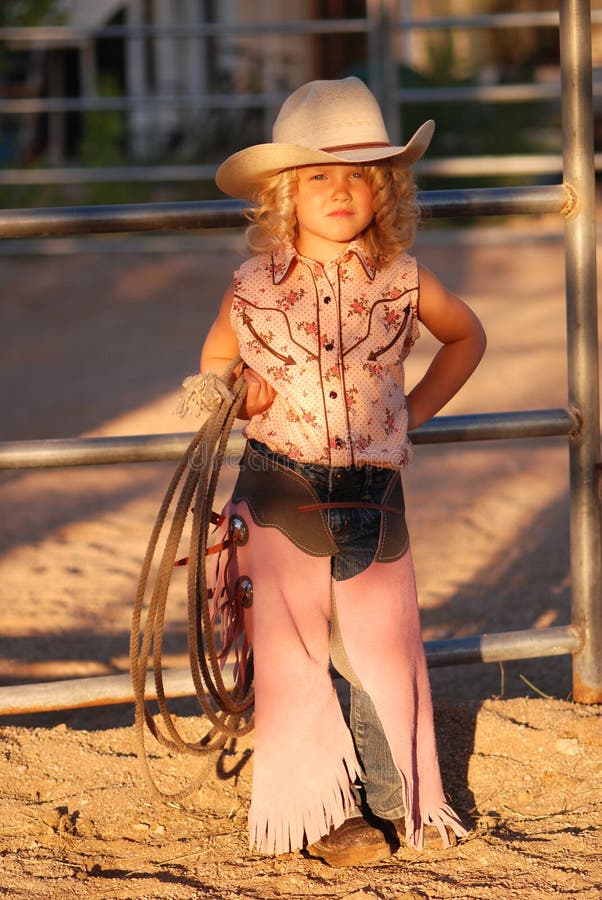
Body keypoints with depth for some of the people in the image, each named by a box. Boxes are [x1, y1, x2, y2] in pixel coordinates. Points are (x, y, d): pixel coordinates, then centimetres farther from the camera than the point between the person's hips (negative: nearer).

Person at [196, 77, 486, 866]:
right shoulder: (255, 288, 0)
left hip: (373, 495, 1)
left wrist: (414, 409, 9)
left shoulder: (402, 281, 1)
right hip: (280, 494, -1)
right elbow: (216, 363, 18)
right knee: (293, 652, -1)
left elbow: (467, 336, 19)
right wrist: (239, 395, -4)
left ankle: (393, 801, 16)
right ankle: (325, 810, 7)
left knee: (380, 647, 3)